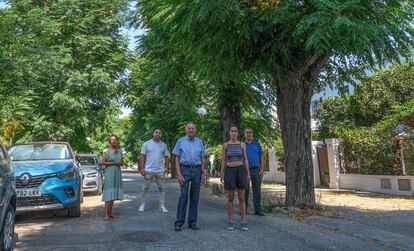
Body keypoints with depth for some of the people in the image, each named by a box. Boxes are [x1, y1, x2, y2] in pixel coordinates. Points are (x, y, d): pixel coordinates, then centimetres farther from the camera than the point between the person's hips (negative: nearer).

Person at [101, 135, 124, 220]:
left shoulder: (120, 151, 13)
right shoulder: (106, 151, -1)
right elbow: (103, 162, -7)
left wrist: (120, 163, -6)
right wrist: (114, 162, -11)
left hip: (118, 173, 5)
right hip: (109, 173, -5)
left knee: (114, 193, 5)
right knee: (109, 194, -9)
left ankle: (110, 212, 11)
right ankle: (106, 214, -7)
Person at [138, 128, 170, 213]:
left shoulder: (163, 145, 8)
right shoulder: (147, 144, 1)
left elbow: (166, 157, 10)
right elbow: (142, 157, -1)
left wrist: (167, 167, 1)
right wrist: (142, 168, -7)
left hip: (160, 171, 2)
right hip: (148, 170, -2)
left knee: (161, 188, 5)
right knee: (145, 188, 6)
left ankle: (162, 205, 12)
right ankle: (142, 204, 18)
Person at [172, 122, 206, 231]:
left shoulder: (199, 142, 11)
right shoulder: (180, 141, 4)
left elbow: (201, 159, 14)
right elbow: (177, 159, 1)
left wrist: (203, 173, 5)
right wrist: (179, 174, -9)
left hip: (197, 170, 3)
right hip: (185, 170, -3)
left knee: (195, 197, 5)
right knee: (183, 196, -8)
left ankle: (192, 222, 14)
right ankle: (179, 222, -1)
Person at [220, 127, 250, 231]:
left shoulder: (242, 144, 7)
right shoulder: (225, 145, 5)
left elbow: (245, 160, 7)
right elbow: (223, 160, 5)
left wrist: (248, 174, 0)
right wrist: (221, 174, -1)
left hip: (241, 171, 1)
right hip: (230, 172, 0)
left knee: (241, 198, -1)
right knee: (230, 198, 1)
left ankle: (244, 223, 5)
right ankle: (230, 222, 10)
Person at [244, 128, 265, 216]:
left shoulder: (257, 144, 7)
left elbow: (261, 157, 6)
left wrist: (262, 169, -5)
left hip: (256, 170, 1)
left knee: (257, 190, 0)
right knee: (245, 191, 2)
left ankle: (258, 210, 6)